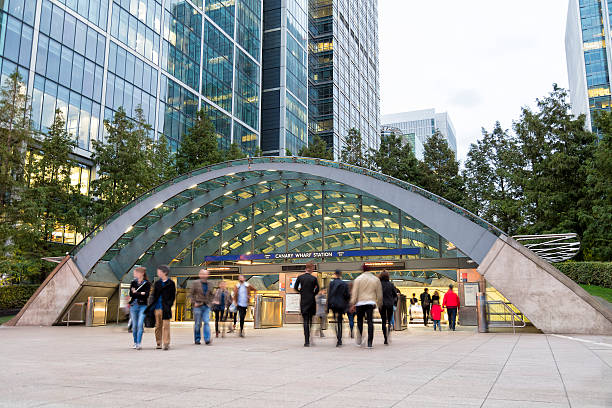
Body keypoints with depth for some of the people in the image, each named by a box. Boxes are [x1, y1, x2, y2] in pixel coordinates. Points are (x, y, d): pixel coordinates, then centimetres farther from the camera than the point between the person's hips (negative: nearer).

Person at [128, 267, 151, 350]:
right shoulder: (133, 283, 9)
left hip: (143, 306, -3)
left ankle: (139, 343, -13)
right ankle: (135, 343, 18)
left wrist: (136, 293, -9)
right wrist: (141, 293, -10)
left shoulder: (147, 283, 0)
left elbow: (146, 295, -13)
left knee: (140, 324, -13)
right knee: (134, 326, 6)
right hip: (133, 306, 3)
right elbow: (131, 294, -3)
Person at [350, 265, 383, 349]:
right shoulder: (376, 279, 8)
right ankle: (369, 342, -6)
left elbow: (355, 293, -2)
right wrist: (379, 304, 24)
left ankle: (359, 340, 17)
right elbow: (379, 294, 13)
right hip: (371, 303, 1)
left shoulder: (358, 279, 1)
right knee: (370, 321, -1)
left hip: (360, 303, -1)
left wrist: (353, 304, 2)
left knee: (360, 321, 12)